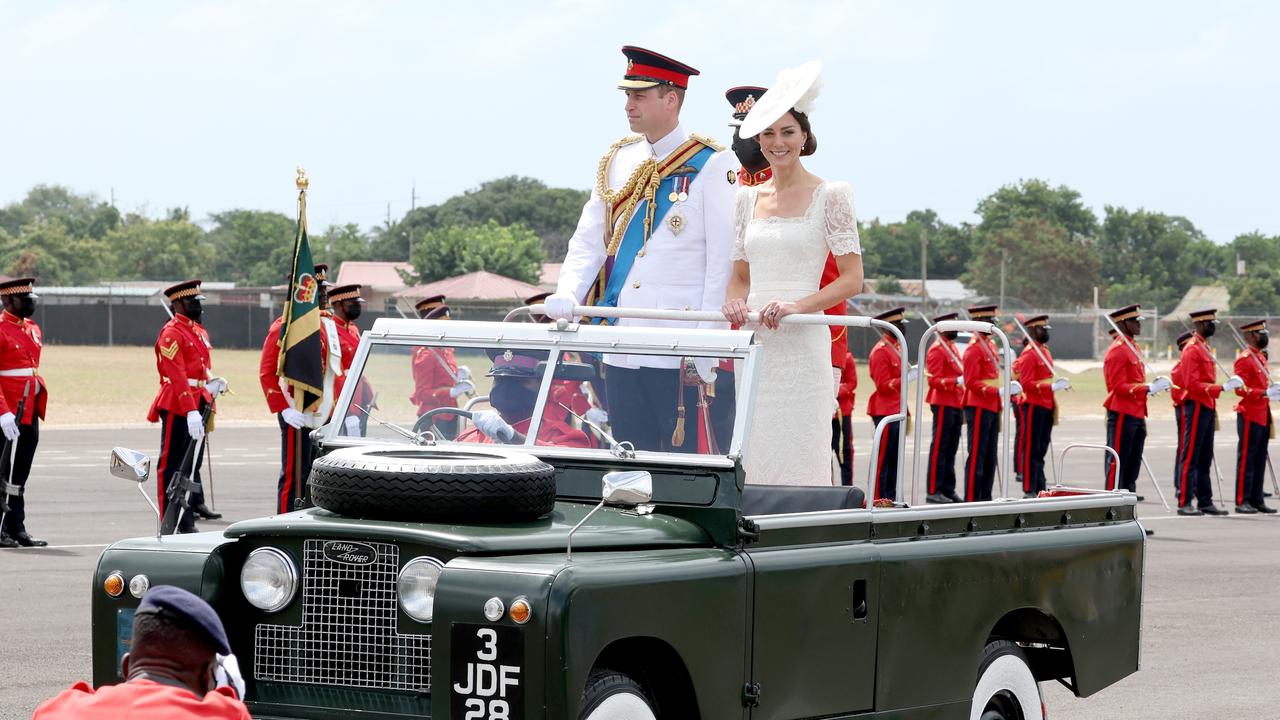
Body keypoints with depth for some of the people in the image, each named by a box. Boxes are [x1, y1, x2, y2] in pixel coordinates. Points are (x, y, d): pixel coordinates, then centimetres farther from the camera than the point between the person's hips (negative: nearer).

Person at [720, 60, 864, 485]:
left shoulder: (830, 196, 0)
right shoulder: (748, 199, 15)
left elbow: (852, 280, -4)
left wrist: (796, 306, -17)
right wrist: (734, 304, -3)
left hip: (802, 344, -5)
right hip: (753, 346, 5)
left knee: (797, 459, -8)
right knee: (751, 457, 1)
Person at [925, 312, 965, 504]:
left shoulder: (952, 347, 18)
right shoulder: (937, 350, -11)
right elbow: (934, 380, -18)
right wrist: (957, 381, -28)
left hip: (956, 404, 9)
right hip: (943, 404, -9)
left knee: (951, 450, 11)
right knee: (939, 449, -7)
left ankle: (948, 489, 16)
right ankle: (934, 491, -6)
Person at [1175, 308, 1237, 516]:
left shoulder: (1205, 347, 17)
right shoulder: (1192, 349, -13)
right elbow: (1193, 385, -20)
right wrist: (1222, 388, -24)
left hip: (1207, 408, 10)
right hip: (1196, 407, -10)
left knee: (1205, 459, 11)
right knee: (1190, 457, -8)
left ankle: (1205, 502, 14)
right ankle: (1184, 503, -8)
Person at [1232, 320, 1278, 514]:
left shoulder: (1260, 358, 18)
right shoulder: (1244, 359, -12)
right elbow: (1240, 389, -19)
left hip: (1262, 416, 9)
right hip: (1249, 416, -9)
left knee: (1260, 461, 10)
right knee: (1246, 459, -6)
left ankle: (1256, 500, 15)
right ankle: (1242, 501, -4)